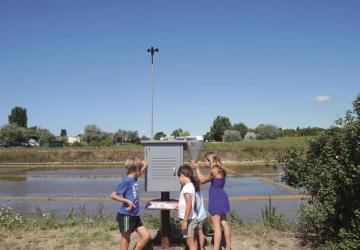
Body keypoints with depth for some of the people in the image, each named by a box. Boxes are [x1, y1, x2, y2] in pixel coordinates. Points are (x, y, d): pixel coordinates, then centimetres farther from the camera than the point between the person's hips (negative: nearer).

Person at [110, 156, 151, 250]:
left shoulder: (134, 178, 6)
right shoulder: (126, 181, -17)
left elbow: (145, 164, 18)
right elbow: (113, 195, -16)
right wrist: (127, 201, -20)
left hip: (135, 216, 8)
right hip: (126, 216, -8)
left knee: (146, 236, 8)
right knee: (126, 240, 5)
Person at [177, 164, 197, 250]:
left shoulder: (187, 187, -18)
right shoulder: (190, 185, 12)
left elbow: (189, 205, -25)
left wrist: (185, 220, -25)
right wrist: (180, 206, 28)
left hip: (188, 219, -10)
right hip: (190, 218, 10)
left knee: (190, 242, -4)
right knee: (190, 241, 17)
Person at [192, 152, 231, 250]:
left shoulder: (214, 170, -19)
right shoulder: (220, 170, 8)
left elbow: (202, 180, -8)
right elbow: (205, 178, 17)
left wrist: (196, 168, 0)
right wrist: (197, 168, 16)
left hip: (217, 200, -10)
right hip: (221, 198, 10)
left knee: (216, 227, -4)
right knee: (224, 224, 17)